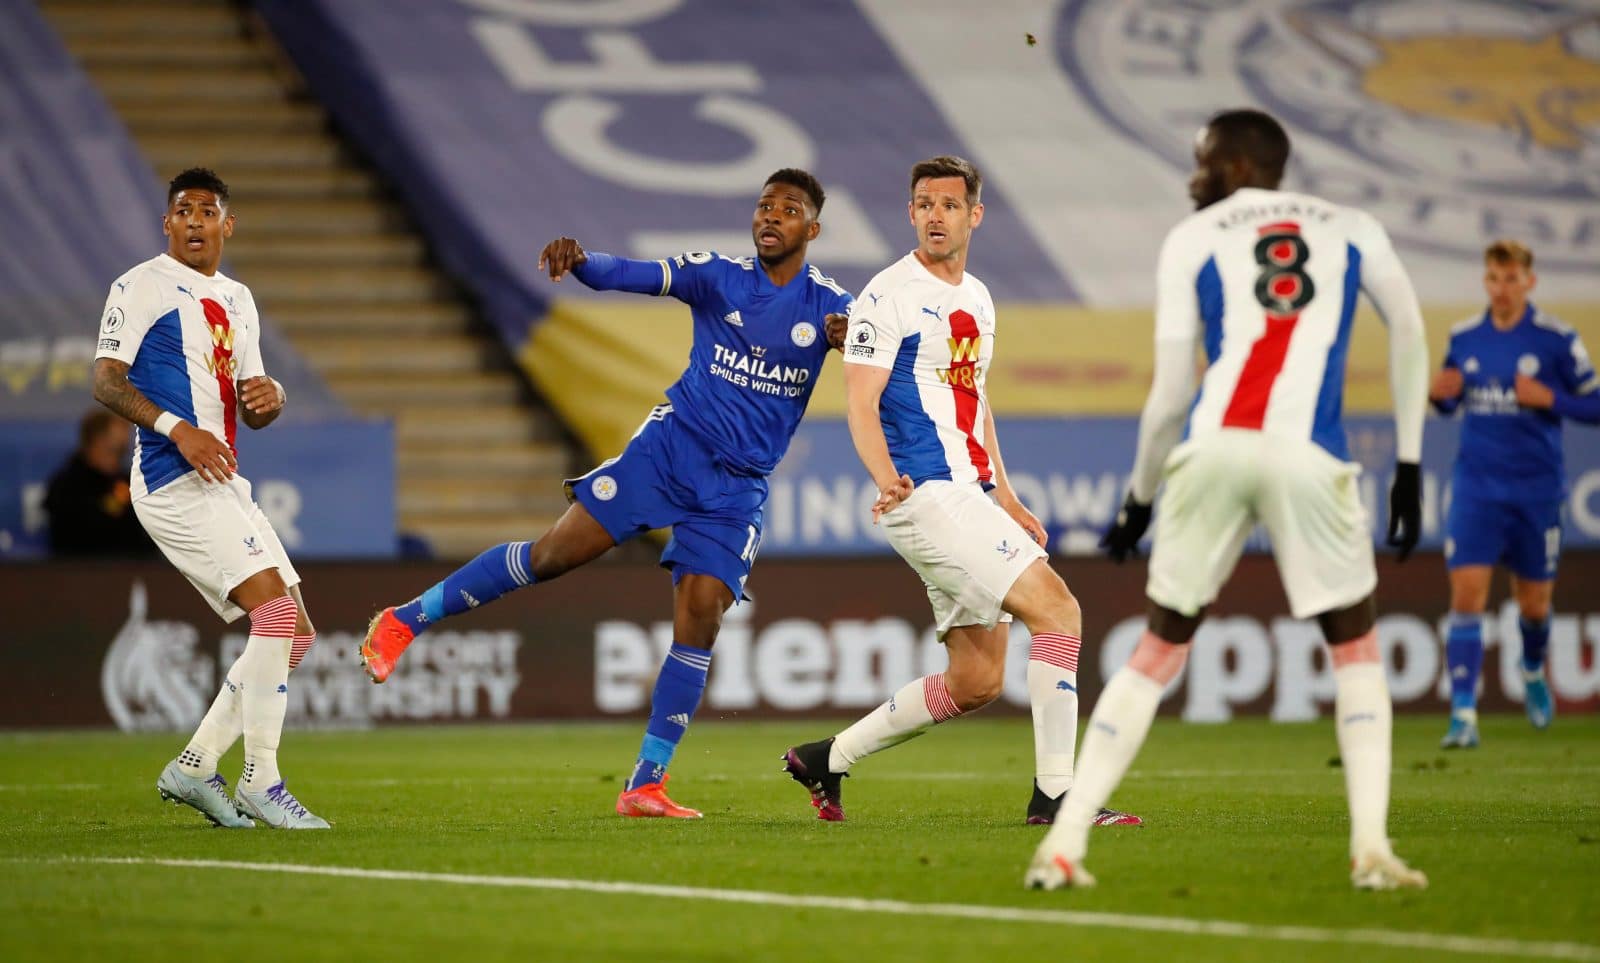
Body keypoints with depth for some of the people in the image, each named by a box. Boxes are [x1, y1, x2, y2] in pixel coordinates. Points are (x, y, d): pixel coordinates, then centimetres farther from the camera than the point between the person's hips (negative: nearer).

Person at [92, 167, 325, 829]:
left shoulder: (236, 300, 22)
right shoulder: (142, 286, -1)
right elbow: (106, 381, -10)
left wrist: (269, 398, 1)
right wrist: (179, 428, -23)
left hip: (223, 484, 9)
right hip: (174, 481, -9)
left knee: (294, 636, 6)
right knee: (277, 610, -20)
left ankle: (194, 767, 11)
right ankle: (260, 781, -16)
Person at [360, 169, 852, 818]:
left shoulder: (828, 303, 1)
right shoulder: (719, 277, 0)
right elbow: (628, 275, -9)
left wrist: (853, 339, -35)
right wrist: (578, 259, -31)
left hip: (738, 488, 1)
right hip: (669, 447, -1)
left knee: (701, 615, -10)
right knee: (554, 555, -8)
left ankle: (645, 786, -4)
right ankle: (408, 620, 7)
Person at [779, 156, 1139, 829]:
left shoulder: (977, 299, 19)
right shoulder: (890, 295, -7)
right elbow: (861, 403, -13)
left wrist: (1007, 500, 24)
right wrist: (887, 477, -31)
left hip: (969, 494, 9)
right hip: (926, 495, -9)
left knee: (976, 682, 7)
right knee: (1057, 608, -18)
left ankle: (825, 759, 20)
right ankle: (1053, 793, -16)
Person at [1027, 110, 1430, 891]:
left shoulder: (1191, 240, 17)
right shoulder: (1351, 231, 21)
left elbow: (1170, 393, 13)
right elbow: (1410, 339, 20)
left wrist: (1139, 498, 24)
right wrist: (1408, 465, 25)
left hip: (1211, 448, 1)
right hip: (1307, 456, 0)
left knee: (1159, 648, 15)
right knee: (1354, 649, 16)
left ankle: (1064, 844, 10)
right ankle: (1371, 848, -1)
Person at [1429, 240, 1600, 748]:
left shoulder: (1557, 340, -6)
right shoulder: (1464, 338, 4)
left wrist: (1548, 398, -18)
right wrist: (1439, 394, -6)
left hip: (1536, 491, -1)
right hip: (1476, 488, 1)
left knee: (1534, 602, 11)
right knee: (1467, 593, -14)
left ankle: (1533, 670, 45)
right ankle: (1464, 715, -14)